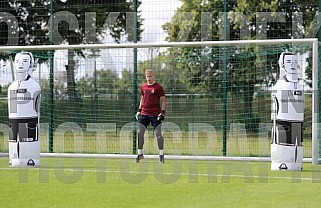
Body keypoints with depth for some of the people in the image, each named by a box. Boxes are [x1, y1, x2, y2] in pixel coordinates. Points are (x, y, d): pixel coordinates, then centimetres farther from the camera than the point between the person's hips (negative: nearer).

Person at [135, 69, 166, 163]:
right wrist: (139, 110, 14)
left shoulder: (158, 87, -5)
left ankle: (161, 154, 3)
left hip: (155, 114, -5)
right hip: (144, 114, 5)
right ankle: (140, 153, 9)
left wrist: (163, 112, -12)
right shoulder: (143, 87, 10)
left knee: (158, 133, -5)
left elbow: (163, 100, -3)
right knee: (140, 132, -1)